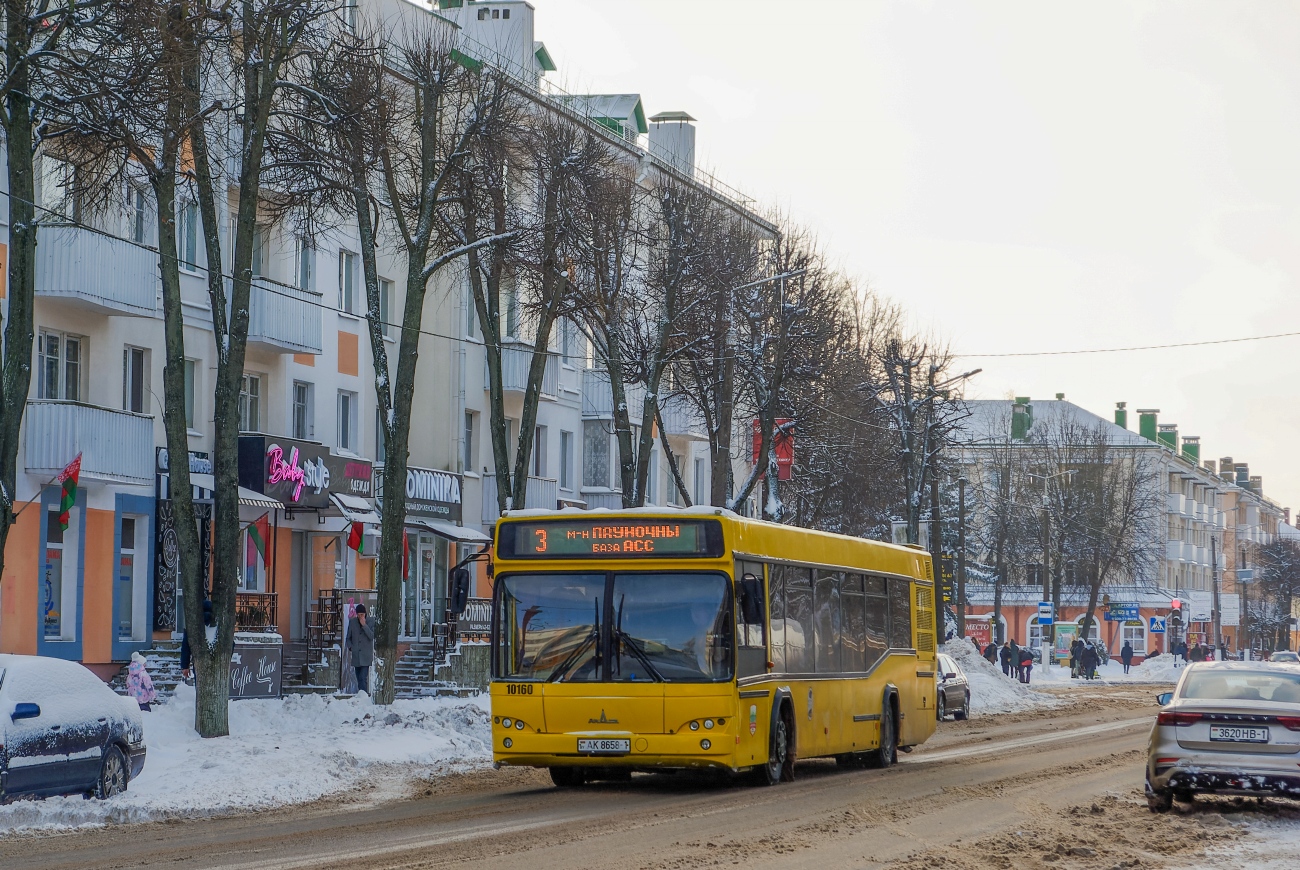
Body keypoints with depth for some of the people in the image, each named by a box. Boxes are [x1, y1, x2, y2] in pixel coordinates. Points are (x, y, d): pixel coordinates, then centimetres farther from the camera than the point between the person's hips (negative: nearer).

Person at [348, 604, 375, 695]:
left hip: (366, 656, -4)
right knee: (359, 678, 8)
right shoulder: (352, 622, 9)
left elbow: (372, 636, -11)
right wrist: (350, 647, 0)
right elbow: (348, 637, 17)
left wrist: (364, 625, -16)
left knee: (363, 678, -15)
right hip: (356, 655, 4)